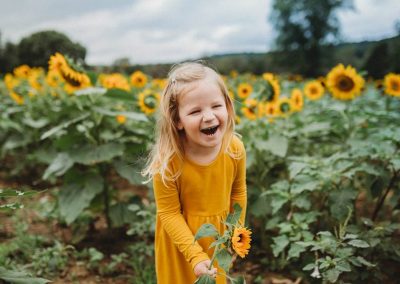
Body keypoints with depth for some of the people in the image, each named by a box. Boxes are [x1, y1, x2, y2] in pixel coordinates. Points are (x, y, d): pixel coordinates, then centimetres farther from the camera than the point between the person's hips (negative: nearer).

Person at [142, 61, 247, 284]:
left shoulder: (235, 149, -19)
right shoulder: (167, 161, -29)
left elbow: (238, 192, -2)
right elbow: (169, 213, -21)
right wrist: (196, 255, -26)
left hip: (219, 235, 3)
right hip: (180, 238, -3)